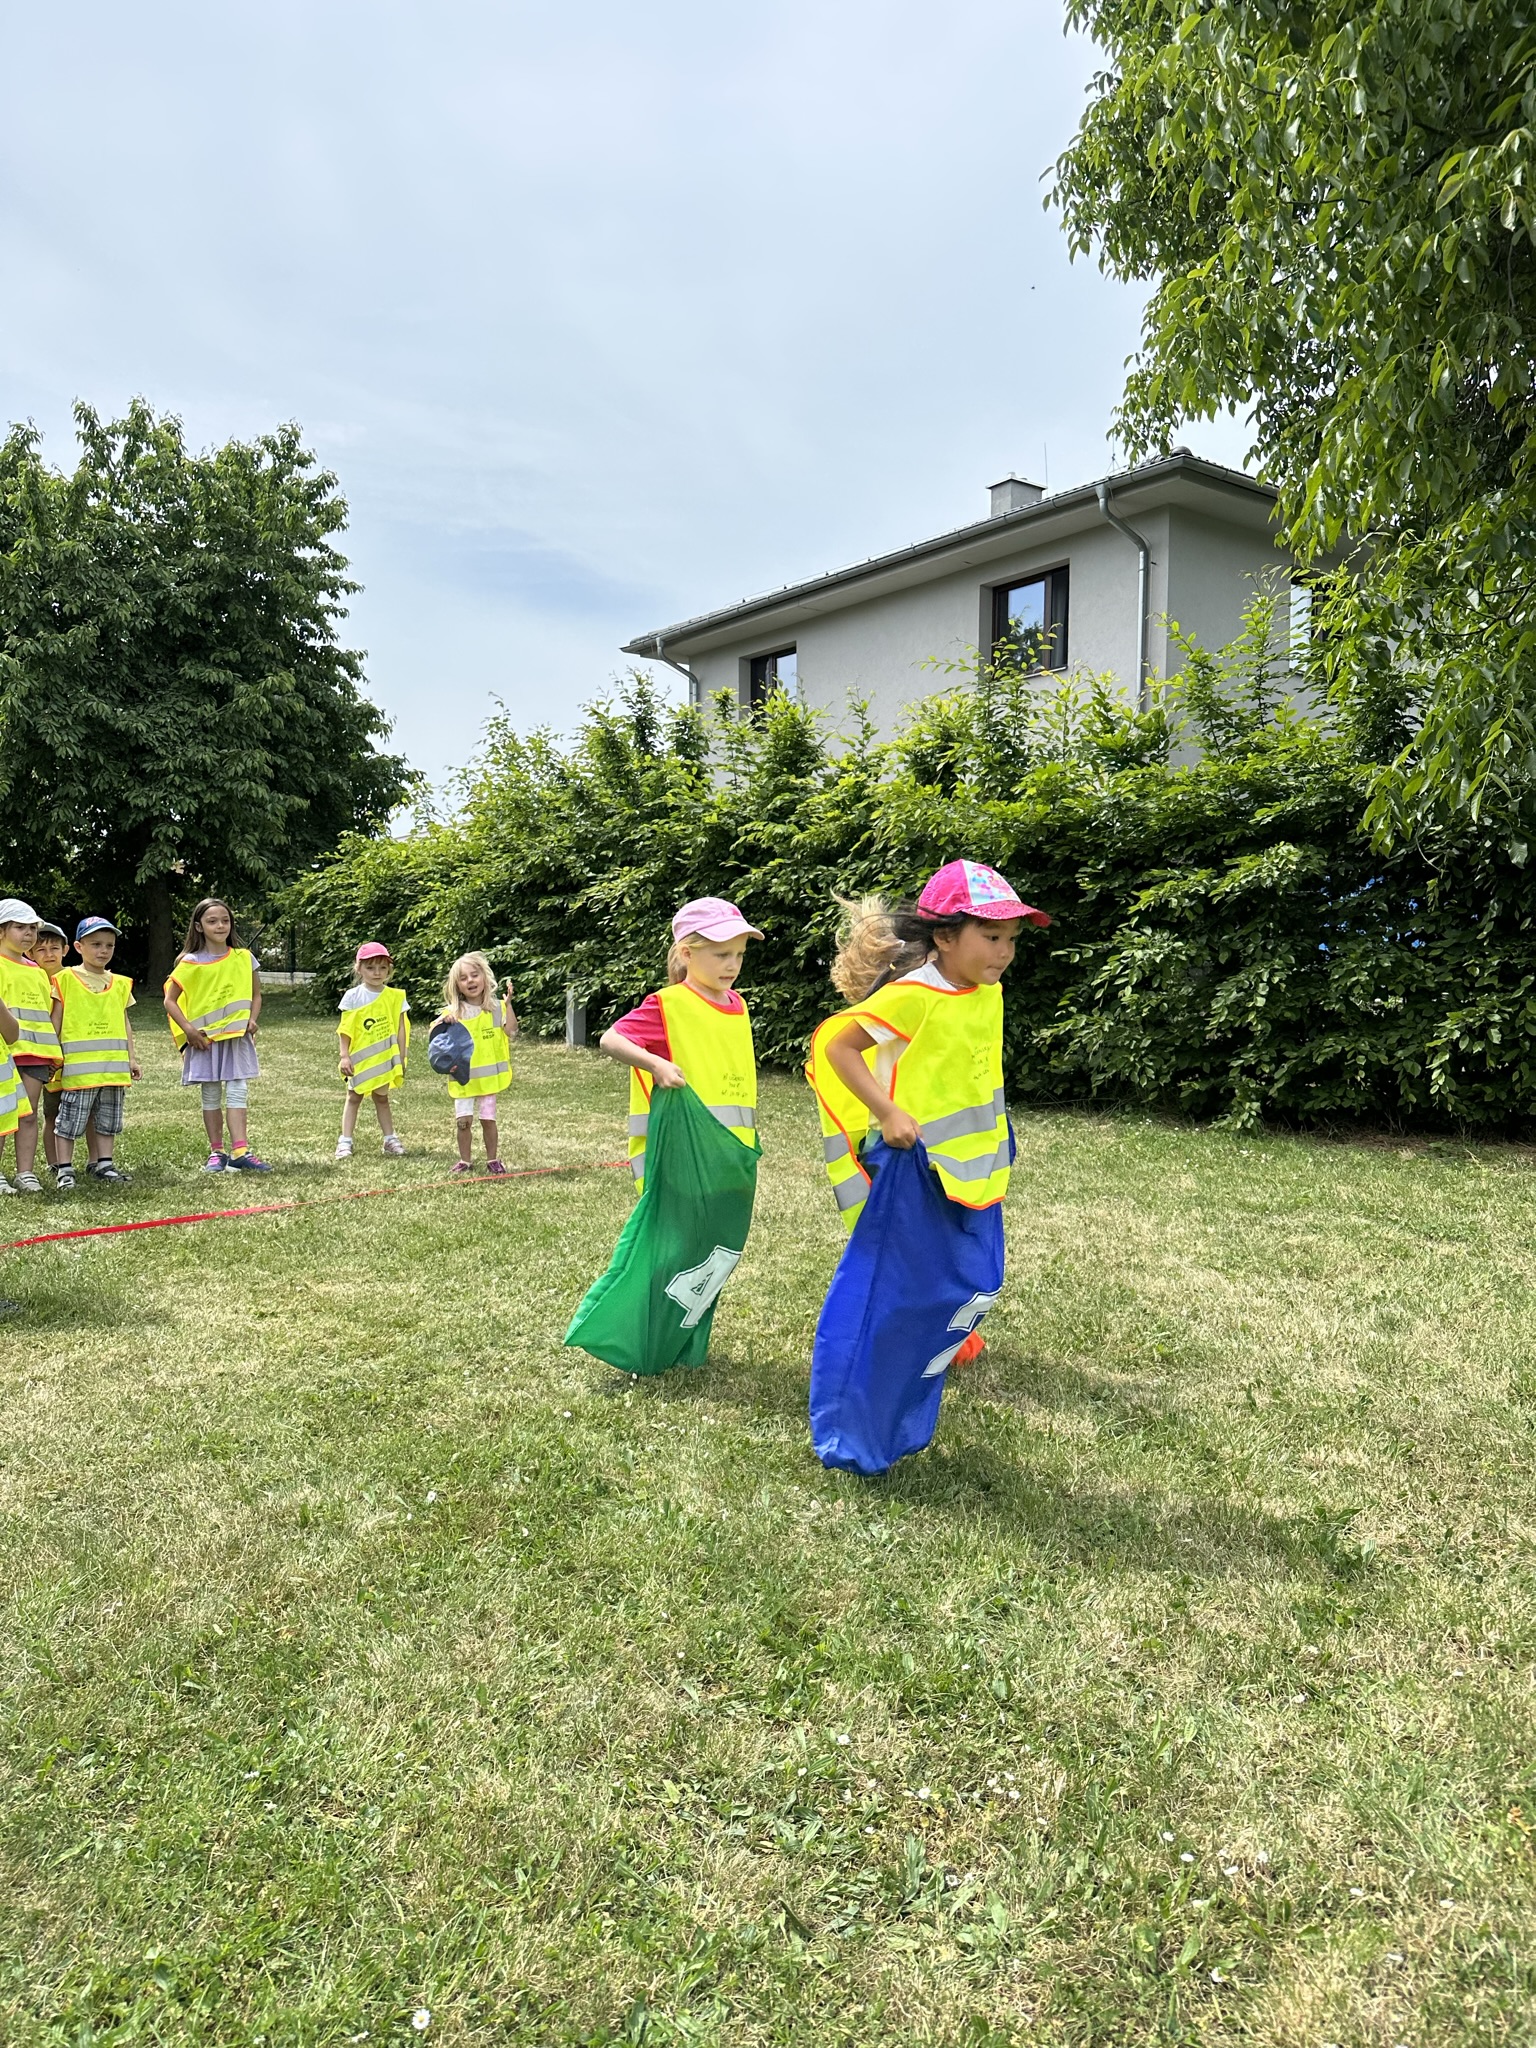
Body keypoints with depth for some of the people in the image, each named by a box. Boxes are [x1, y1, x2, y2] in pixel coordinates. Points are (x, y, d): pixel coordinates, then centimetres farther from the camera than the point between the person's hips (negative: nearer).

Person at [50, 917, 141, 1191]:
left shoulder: (120, 983, 12)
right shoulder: (66, 979, -1)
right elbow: (55, 1021, 0)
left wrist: (131, 1057, 12)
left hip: (114, 1065, 5)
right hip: (78, 1065, -5)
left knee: (107, 1117, 11)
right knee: (71, 1117, -1)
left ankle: (104, 1163, 20)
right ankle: (64, 1168, 6)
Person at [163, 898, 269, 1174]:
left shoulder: (243, 958, 3)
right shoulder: (191, 963, -2)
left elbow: (256, 994, 12)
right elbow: (170, 1000, 1)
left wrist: (253, 1019, -6)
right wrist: (188, 1029, -10)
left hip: (237, 1036, 1)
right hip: (204, 1038, 0)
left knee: (238, 1091, -6)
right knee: (211, 1096, 7)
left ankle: (240, 1152, -11)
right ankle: (216, 1152, 13)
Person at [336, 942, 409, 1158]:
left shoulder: (394, 996, -2)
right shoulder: (353, 996, -5)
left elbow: (400, 1028, 1)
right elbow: (345, 1029, -4)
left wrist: (401, 1057, -1)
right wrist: (344, 1056, -9)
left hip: (385, 1058, 1)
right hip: (360, 1058, -1)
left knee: (381, 1098, 12)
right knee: (354, 1097, 8)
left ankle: (390, 1139, 18)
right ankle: (345, 1141, 10)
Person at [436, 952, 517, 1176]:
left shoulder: (496, 1007, -2)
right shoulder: (453, 1012, -3)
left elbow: (511, 1031, -14)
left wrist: (508, 1004, -21)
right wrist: (442, 1022, -28)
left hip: (489, 1075, 0)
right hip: (463, 1076, 1)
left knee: (488, 1119, 5)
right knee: (463, 1121, 3)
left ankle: (493, 1160, 19)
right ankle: (465, 1161, 18)